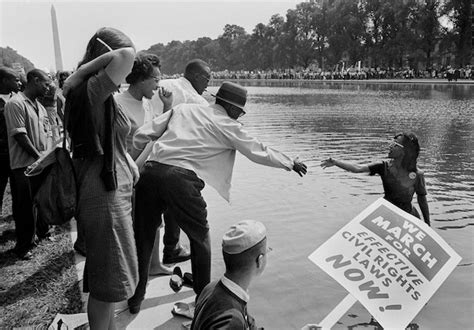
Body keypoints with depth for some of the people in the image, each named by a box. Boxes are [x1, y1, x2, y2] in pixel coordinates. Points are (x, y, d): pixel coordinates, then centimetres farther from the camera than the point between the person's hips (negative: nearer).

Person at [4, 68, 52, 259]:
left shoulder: (39, 106, 12)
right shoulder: (16, 104, -14)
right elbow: (19, 135, -18)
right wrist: (38, 156, -15)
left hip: (41, 162, 8)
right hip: (24, 165, -8)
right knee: (25, 207, 2)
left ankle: (42, 232, 39)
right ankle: (24, 246, 15)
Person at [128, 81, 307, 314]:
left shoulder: (183, 109, 20)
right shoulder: (226, 125, 9)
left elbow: (142, 135, 15)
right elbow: (259, 152, 16)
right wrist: (291, 163, 29)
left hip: (151, 172, 4)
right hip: (182, 180, -4)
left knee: (144, 238, 19)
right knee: (200, 237, 20)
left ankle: (135, 299, 30)